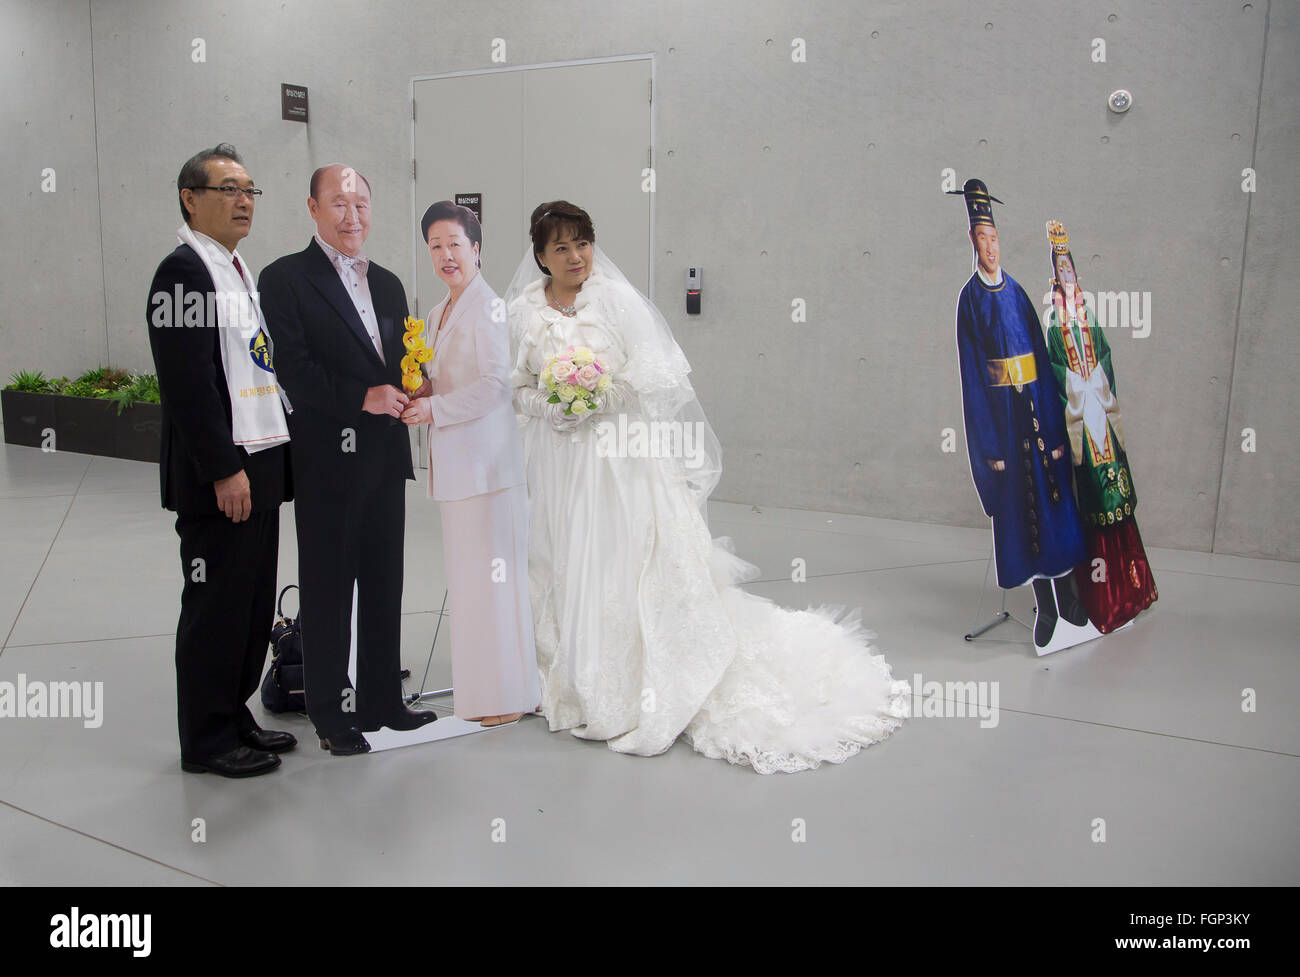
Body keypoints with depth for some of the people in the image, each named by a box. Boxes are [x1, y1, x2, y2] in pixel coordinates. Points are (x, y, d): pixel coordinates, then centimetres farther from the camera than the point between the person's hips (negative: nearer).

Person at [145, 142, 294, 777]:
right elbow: (188, 384, -19)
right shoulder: (183, 272, -13)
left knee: (253, 603, 15)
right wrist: (224, 470, -21)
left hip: (258, 469, 9)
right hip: (218, 477, -9)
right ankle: (207, 741, 14)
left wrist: (272, 458, 16)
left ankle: (235, 717, 28)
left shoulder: (237, 272, 17)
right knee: (216, 606, 1)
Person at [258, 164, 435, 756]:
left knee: (384, 586, 14)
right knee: (327, 590, 4)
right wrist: (362, 397, -20)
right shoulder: (285, 279, -5)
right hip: (327, 461, -6)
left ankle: (382, 701, 27)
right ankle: (331, 715, 17)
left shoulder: (387, 283, 16)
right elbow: (292, 368, -15)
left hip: (385, 458, 7)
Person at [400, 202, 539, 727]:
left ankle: (507, 695, 8)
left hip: (488, 458, -9)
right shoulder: (437, 314, 19)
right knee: (465, 574, 12)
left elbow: (495, 383, -16)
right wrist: (418, 398, 6)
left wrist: (435, 409, -15)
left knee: (493, 572, -3)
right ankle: (478, 687, 23)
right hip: (453, 462, 9)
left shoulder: (488, 308, -9)